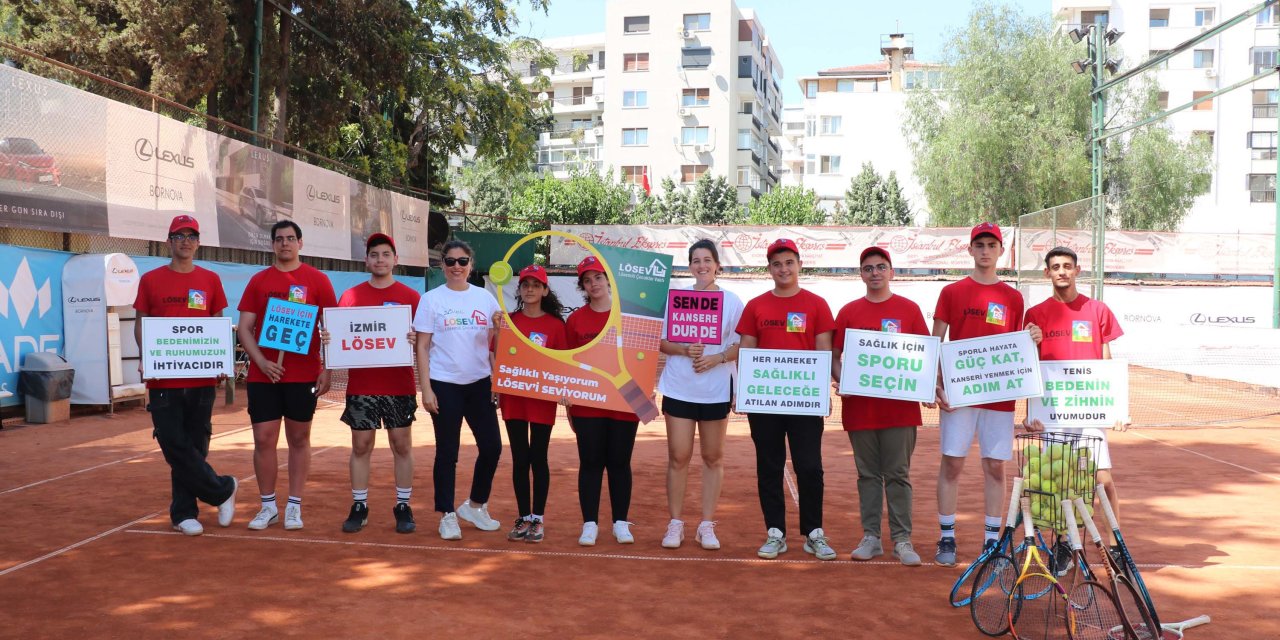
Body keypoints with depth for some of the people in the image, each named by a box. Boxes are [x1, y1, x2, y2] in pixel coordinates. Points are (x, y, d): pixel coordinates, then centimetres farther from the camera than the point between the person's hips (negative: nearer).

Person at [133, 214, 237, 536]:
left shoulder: (210, 280, 9)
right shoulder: (150, 280, 6)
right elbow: (140, 324, 8)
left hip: (202, 379, 1)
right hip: (163, 380, -1)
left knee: (195, 448, 6)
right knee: (177, 448, -4)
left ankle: (183, 513, 17)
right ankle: (223, 489, 12)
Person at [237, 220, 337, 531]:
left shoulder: (317, 280, 2)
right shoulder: (258, 281, 7)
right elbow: (244, 327, 5)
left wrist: (327, 369, -5)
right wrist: (261, 361, -10)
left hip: (304, 375, -1)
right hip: (263, 374, 2)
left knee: (299, 438, 6)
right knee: (264, 439, 2)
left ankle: (294, 506, 15)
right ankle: (268, 506, 15)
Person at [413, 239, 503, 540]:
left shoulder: (485, 298, 6)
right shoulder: (431, 299, -1)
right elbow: (422, 347, -2)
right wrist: (426, 388, -8)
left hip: (479, 383, 3)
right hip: (444, 385, -3)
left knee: (492, 446, 3)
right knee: (447, 451, 3)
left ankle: (475, 505, 24)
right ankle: (447, 515, 16)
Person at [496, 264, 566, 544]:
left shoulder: (555, 324, -1)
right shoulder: (509, 320, 5)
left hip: (543, 398, -2)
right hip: (513, 397, 2)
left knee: (538, 458, 4)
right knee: (519, 458, 8)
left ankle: (537, 519, 15)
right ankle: (523, 518, 17)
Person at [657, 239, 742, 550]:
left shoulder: (732, 301, 1)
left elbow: (742, 346, 0)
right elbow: (661, 341, 3)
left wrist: (717, 358, -17)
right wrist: (684, 350, -15)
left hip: (716, 390, 0)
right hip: (679, 388, 0)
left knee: (713, 457, 7)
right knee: (678, 456, 2)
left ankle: (707, 525, 16)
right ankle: (675, 524, 13)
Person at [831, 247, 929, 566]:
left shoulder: (909, 309, 5)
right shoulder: (849, 312, 8)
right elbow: (834, 355, 8)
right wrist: (840, 380, -10)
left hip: (900, 405, -1)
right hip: (859, 405, 1)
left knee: (898, 474, 1)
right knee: (868, 474, 8)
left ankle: (902, 540, 7)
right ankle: (870, 537, 16)